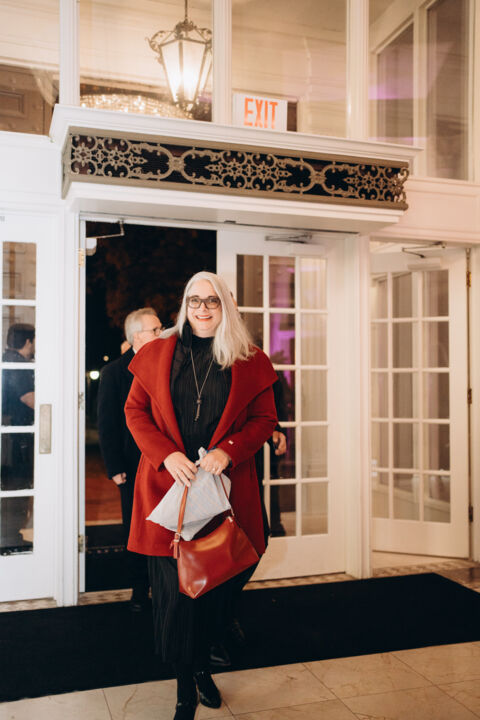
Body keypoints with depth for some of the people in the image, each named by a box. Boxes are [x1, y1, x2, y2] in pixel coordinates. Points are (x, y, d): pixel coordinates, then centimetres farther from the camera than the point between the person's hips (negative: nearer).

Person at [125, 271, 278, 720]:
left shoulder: (249, 362, 4)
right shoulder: (157, 354, 7)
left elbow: (265, 419, 4)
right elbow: (135, 411, 6)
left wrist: (228, 451, -14)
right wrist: (166, 455, -10)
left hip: (224, 484, 0)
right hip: (168, 481, 0)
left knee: (215, 581, 9)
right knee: (174, 586, 1)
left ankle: (202, 666, 34)